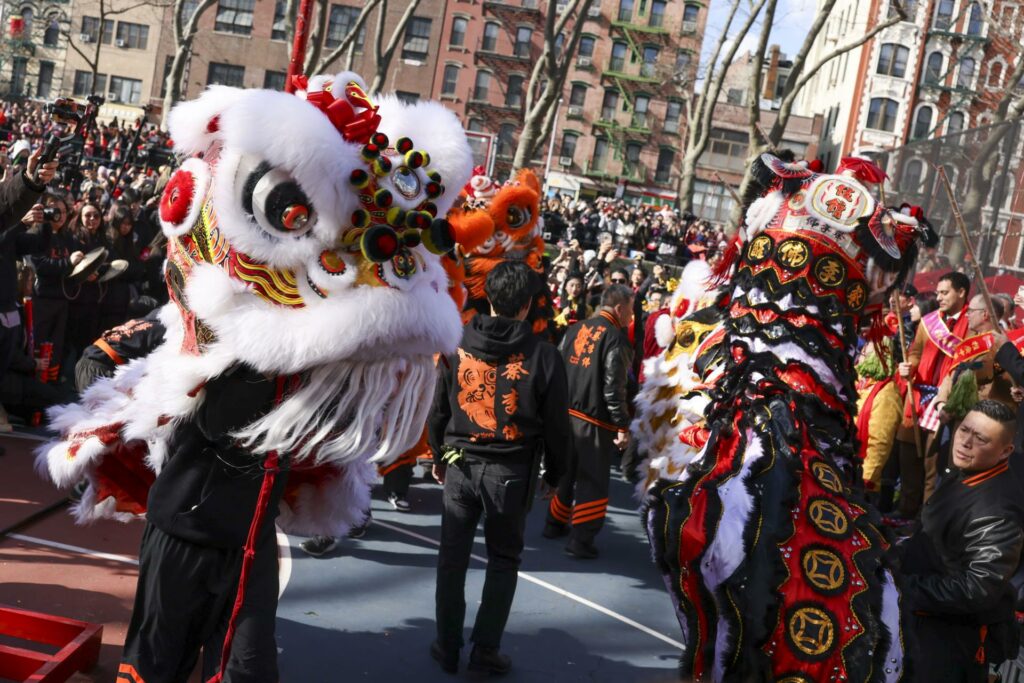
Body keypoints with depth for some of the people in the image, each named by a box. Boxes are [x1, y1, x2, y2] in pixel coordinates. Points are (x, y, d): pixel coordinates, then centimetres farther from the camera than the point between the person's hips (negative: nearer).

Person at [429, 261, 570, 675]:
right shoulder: (541, 355, -11)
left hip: (460, 464, 2)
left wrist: (440, 458, 17)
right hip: (511, 470, -2)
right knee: (503, 561, 14)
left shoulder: (457, 345, -5)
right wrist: (554, 473, 11)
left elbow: (438, 410, 3)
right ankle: (485, 650, 15)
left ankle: (448, 648, 21)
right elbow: (556, 424, -4)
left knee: (452, 558, 14)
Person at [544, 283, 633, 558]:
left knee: (567, 472, 22)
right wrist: (622, 426, -12)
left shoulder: (575, 329, 7)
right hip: (595, 419, -7)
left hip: (567, 412, 7)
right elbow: (613, 388, -17)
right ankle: (580, 540, 0)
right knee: (593, 481, 1)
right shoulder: (615, 338, -13)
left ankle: (555, 524, 34)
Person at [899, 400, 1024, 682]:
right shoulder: (960, 475, 3)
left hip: (957, 635, -9)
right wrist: (902, 559, 1)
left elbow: (978, 591, -30)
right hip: (931, 617, 9)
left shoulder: (999, 509, -29)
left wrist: (908, 589, -24)